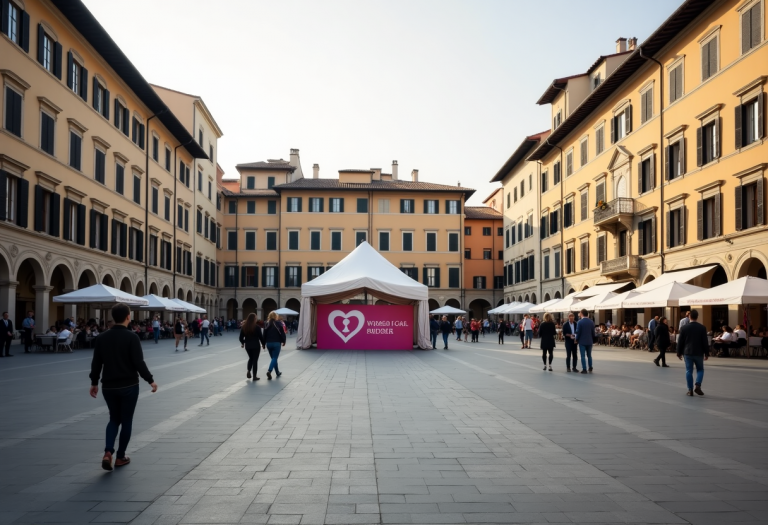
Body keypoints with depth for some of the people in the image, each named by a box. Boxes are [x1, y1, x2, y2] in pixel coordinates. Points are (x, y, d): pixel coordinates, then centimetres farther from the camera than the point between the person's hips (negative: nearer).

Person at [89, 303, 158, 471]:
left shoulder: (102, 337, 1)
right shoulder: (131, 337, -13)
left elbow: (96, 363, 5)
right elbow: (139, 363, -15)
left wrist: (94, 382, 17)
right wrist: (150, 380, -5)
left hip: (108, 386, 4)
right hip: (129, 386, -4)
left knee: (114, 419, 18)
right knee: (126, 420, 11)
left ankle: (108, 452, -1)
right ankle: (120, 457, 18)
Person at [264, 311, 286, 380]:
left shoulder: (267, 324, 4)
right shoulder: (278, 324, -5)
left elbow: (264, 335, 5)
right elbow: (282, 333, -5)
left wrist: (264, 343, 11)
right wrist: (283, 341, 7)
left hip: (269, 343, 4)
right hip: (277, 343, -4)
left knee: (273, 358, 15)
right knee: (275, 358, -4)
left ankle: (277, 372, 23)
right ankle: (269, 371, -25)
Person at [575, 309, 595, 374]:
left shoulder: (580, 322, -11)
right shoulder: (591, 322, 2)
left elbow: (578, 332, -11)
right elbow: (593, 332, 6)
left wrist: (576, 339, 2)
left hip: (582, 341, -4)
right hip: (589, 341, 4)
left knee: (583, 356, 0)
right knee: (589, 355, 14)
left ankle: (584, 369, -1)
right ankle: (590, 369, 17)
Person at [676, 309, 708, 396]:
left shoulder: (684, 328, -4)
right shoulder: (702, 328, -5)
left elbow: (680, 342, -1)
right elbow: (705, 342, -3)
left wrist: (679, 353, 8)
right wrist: (706, 353, 6)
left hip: (687, 353, 0)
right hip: (699, 353, 0)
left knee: (689, 371, 4)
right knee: (700, 370, 15)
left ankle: (690, 390, 4)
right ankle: (698, 386, -3)